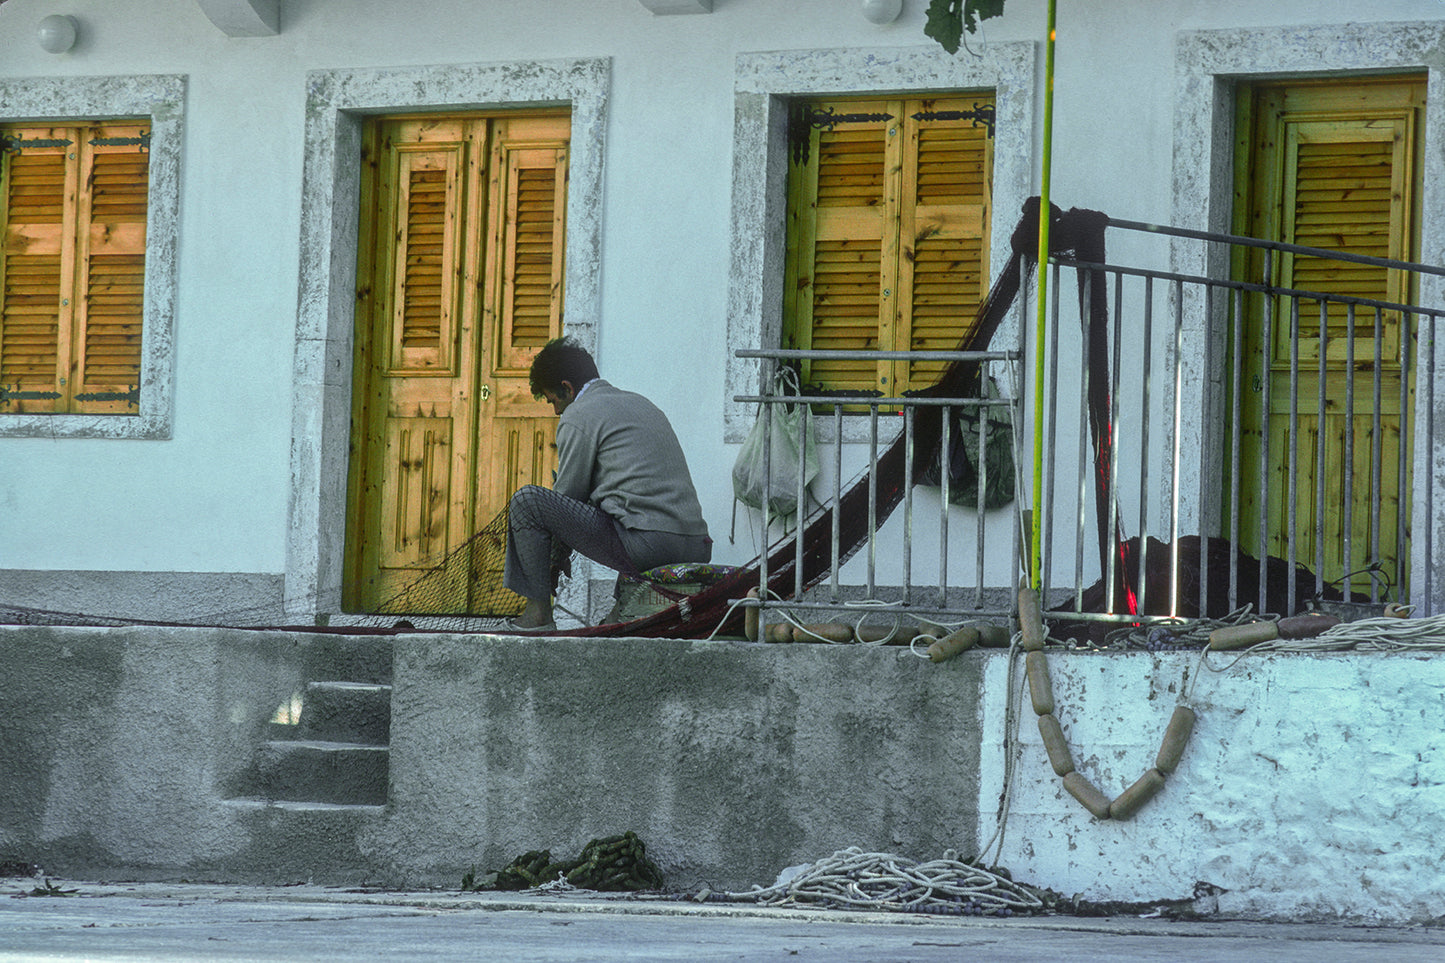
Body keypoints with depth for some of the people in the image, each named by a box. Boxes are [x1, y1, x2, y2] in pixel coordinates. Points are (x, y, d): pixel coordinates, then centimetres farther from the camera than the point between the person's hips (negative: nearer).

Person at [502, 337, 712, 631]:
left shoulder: (578, 416, 2)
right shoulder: (641, 404, 27)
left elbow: (569, 494, 5)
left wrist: (554, 561, 21)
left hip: (646, 546, -8)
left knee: (526, 500, -1)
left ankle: (539, 613, 2)